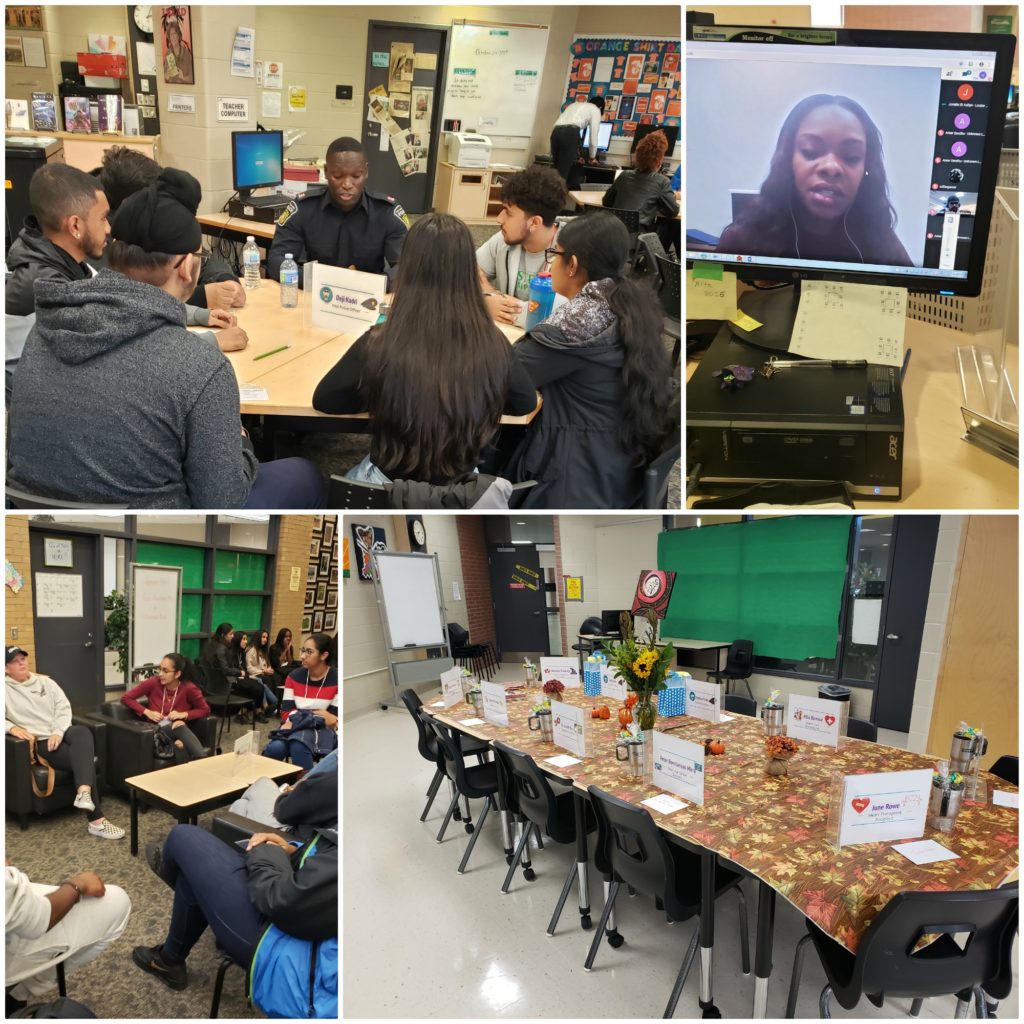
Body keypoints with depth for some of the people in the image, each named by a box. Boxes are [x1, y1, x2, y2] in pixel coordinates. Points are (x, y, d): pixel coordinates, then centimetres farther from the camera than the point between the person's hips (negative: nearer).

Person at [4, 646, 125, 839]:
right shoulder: (5, 689, 5)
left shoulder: (45, 681, 16)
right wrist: (12, 727, -26)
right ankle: (96, 820, -31)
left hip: (61, 733, 4)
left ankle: (84, 792, -55)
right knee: (84, 758, -28)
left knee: (82, 732, -35)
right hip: (40, 742, -4)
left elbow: (64, 708, 7)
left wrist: (58, 732, -12)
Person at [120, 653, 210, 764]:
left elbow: (205, 710, 3)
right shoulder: (154, 682, -6)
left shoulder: (189, 688, -8)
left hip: (179, 731, 1)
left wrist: (184, 714, -13)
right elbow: (125, 698, 2)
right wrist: (147, 712, -9)